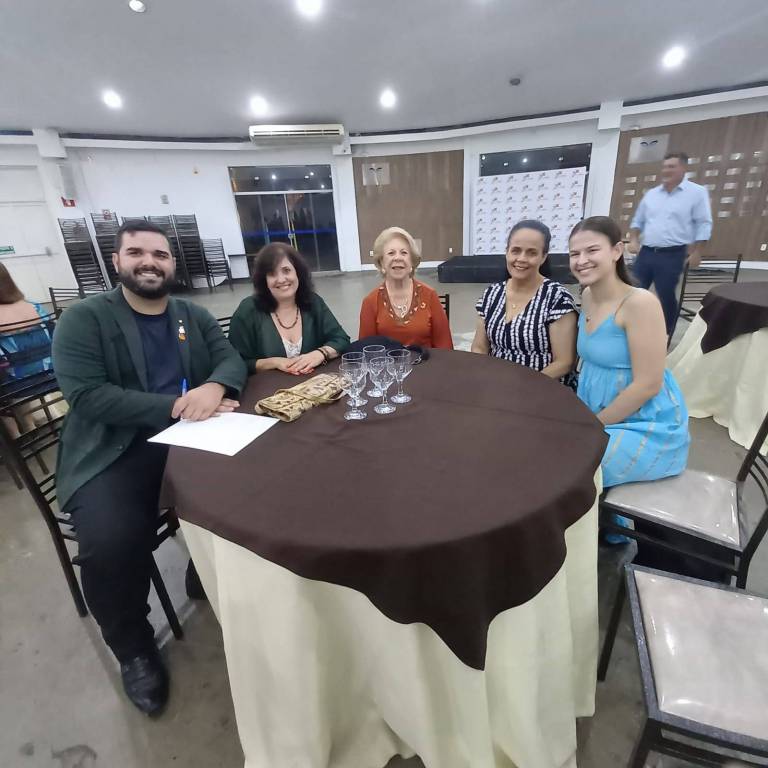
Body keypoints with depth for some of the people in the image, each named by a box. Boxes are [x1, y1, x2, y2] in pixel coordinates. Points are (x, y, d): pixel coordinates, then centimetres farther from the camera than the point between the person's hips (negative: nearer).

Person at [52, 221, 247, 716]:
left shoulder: (195, 316, 15)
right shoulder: (83, 319, 1)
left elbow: (232, 359, 2)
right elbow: (87, 396, -13)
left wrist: (214, 387, -23)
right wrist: (178, 406, -23)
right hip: (112, 452, -3)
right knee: (112, 542, -27)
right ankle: (133, 648, 7)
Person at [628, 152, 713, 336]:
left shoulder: (697, 192, -1)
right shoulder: (651, 194, 12)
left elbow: (703, 225, -3)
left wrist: (696, 252, -8)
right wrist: (633, 240, 4)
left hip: (672, 255, -4)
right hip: (646, 252, 4)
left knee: (666, 297, 1)